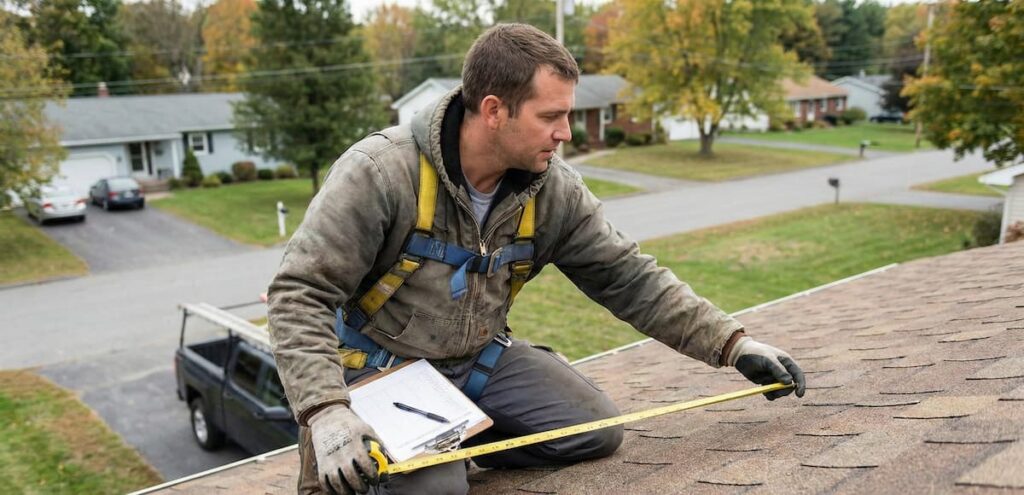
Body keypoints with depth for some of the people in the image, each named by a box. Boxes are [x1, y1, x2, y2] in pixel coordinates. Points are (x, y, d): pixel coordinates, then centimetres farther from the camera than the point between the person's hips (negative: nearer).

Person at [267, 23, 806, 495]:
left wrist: (732, 343, -7)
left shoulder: (554, 191, -9)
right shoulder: (379, 171, -24)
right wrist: (325, 411, -36)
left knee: (596, 430, -6)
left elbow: (629, 278, -2)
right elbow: (299, 294, -23)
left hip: (482, 359, 5)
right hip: (384, 367, -5)